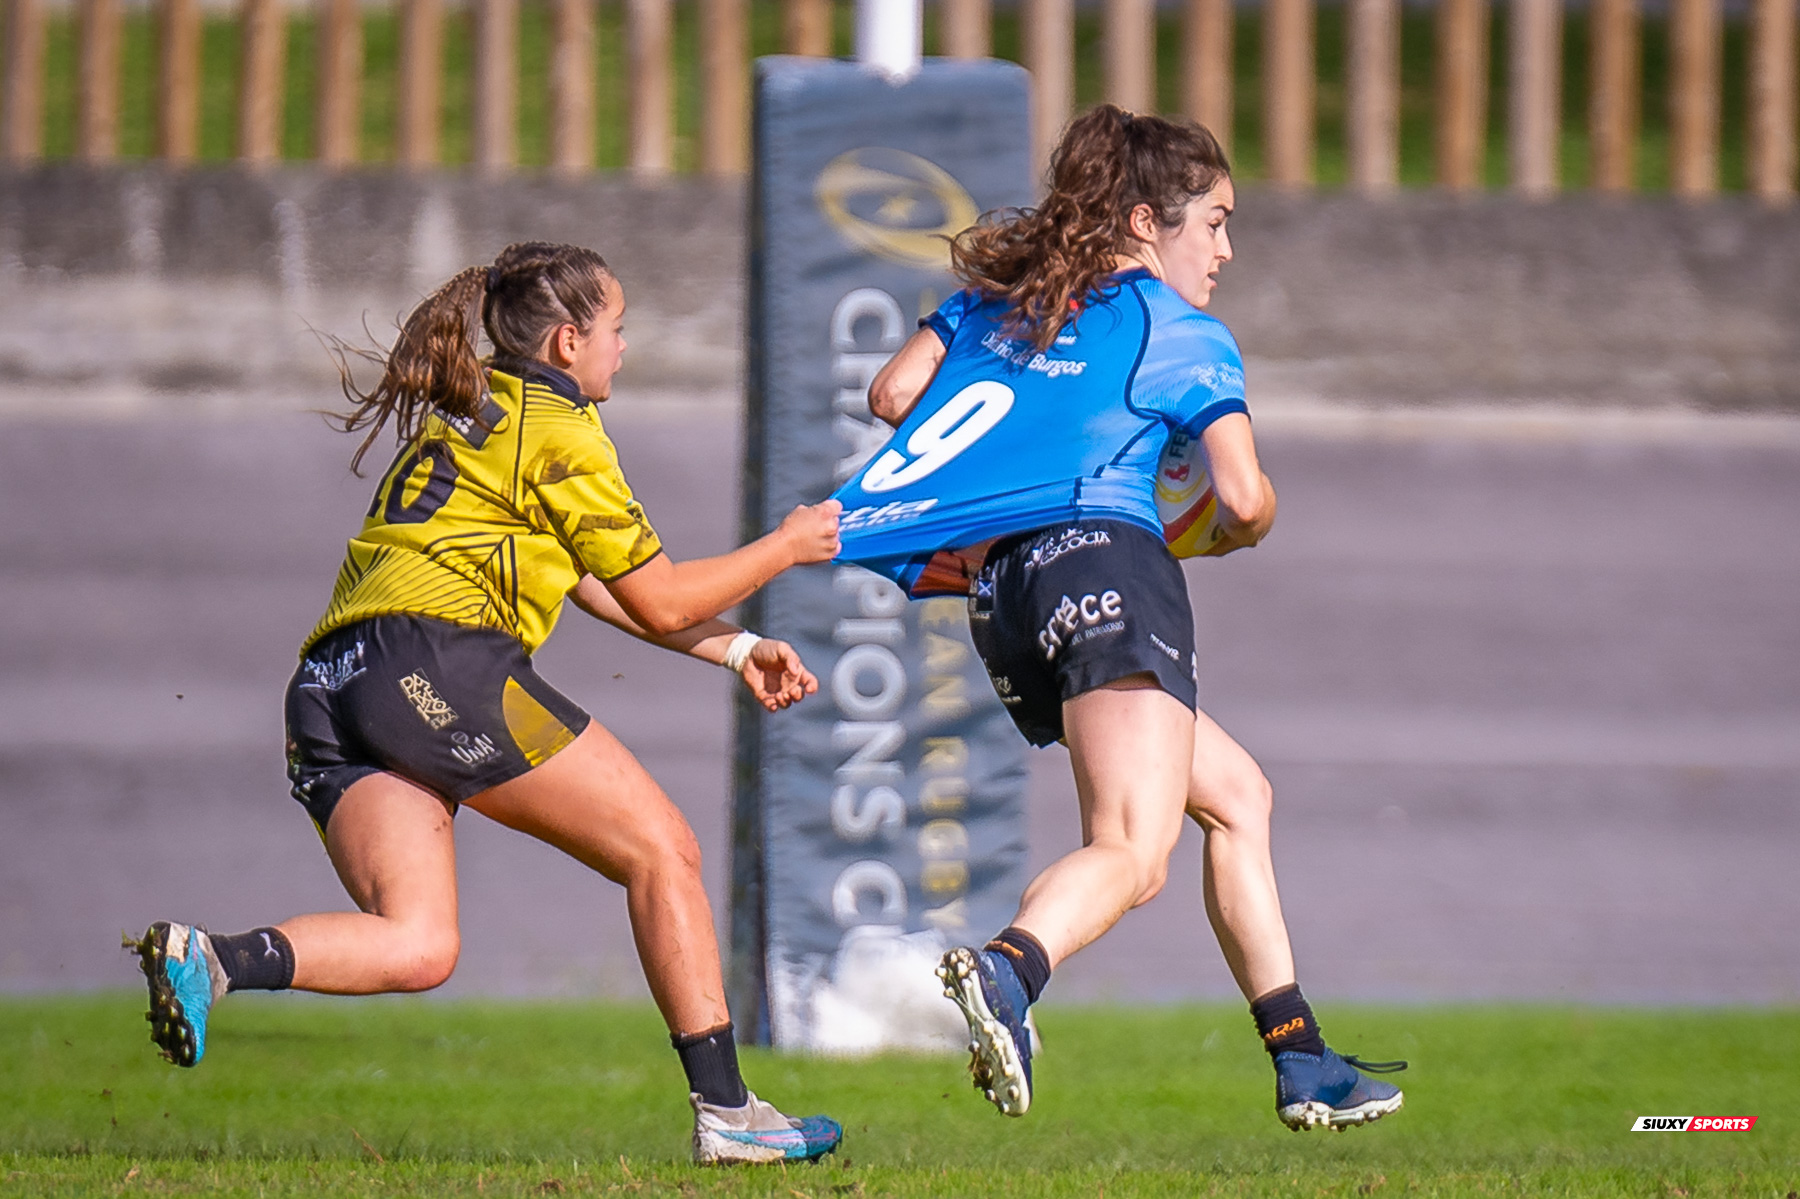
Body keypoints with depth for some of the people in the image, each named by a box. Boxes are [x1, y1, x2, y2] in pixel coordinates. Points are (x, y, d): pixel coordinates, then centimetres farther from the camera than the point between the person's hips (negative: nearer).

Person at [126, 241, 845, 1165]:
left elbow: (595, 586, 37)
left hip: (326, 691, 8)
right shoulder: (557, 426, 4)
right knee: (661, 850, 2)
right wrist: (785, 547, 22)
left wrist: (734, 649, 36)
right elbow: (661, 602, 8)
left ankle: (205, 958, -29)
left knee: (417, 946, -6)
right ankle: (724, 1112, -2)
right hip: (439, 658, -8)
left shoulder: (467, 417, 31)